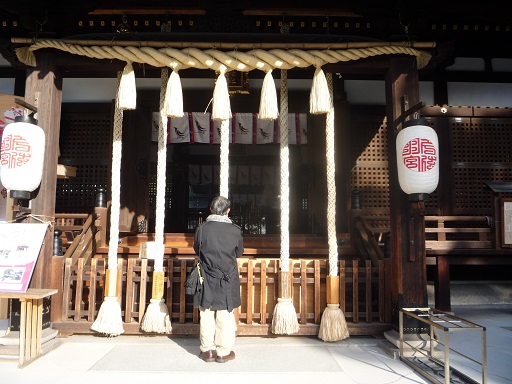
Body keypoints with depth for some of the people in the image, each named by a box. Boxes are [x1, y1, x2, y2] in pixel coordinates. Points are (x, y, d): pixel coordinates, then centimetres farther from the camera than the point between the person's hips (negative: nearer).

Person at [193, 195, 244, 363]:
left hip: (207, 280, 1)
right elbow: (239, 252, 6)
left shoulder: (202, 229, -7)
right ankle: (223, 352, 16)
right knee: (225, 315, 8)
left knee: (206, 315, 12)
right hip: (228, 280, -1)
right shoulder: (235, 230, -9)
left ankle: (207, 350, 21)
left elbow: (197, 249, 9)